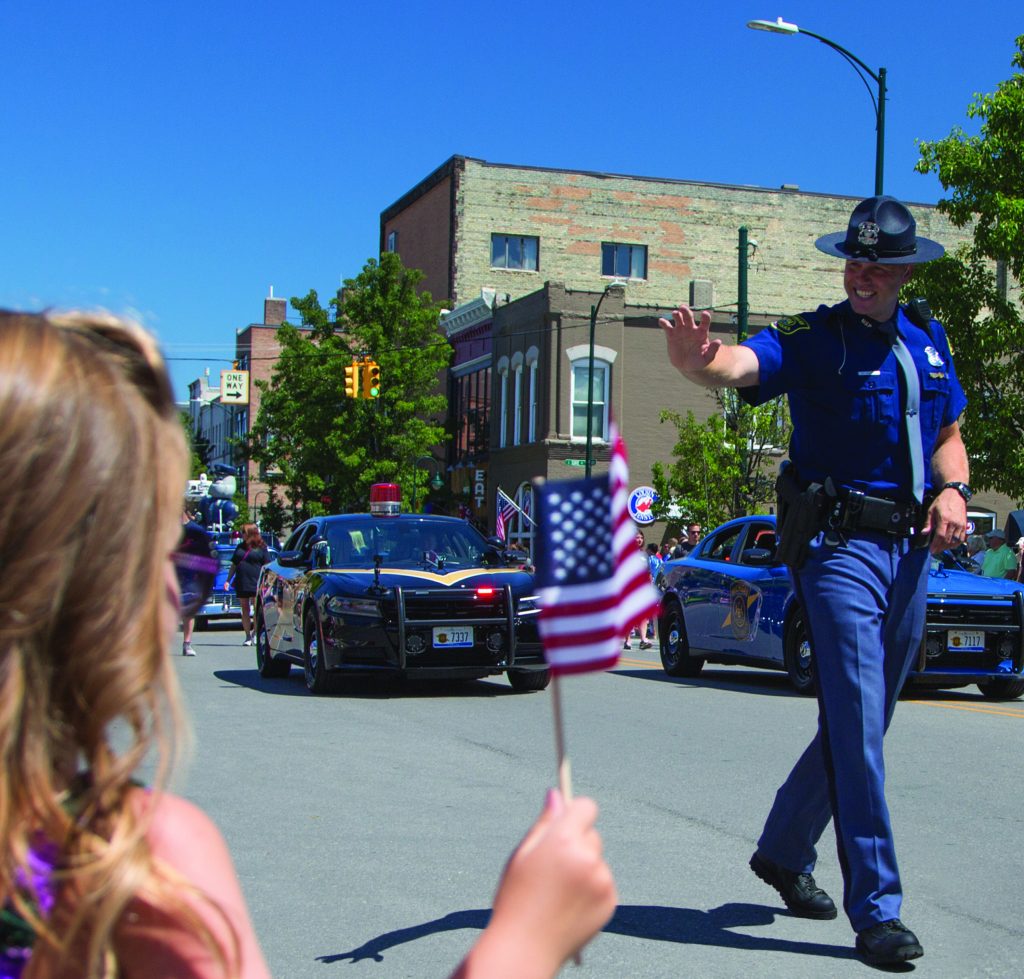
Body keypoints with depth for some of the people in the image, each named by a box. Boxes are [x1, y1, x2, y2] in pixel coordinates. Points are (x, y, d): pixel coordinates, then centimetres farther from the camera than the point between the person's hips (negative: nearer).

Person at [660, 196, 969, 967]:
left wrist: (953, 488, -2)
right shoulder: (813, 339, -8)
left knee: (861, 724, 15)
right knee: (856, 725, -10)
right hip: (840, 546, -7)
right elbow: (743, 364, -28)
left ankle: (784, 850, 33)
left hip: (912, 549, 7)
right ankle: (876, 909, -4)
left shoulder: (928, 339, 11)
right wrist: (699, 361, -51)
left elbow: (948, 434, 20)